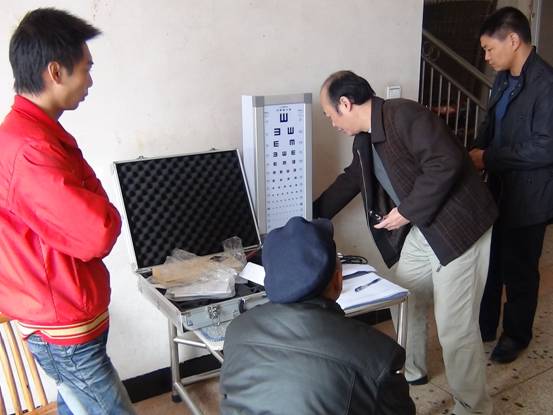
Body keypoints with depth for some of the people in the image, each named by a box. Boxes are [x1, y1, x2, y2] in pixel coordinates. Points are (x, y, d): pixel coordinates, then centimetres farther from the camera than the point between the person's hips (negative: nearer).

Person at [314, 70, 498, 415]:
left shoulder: (405, 115, -19)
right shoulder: (365, 139, 9)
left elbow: (446, 162, -29)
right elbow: (349, 182, 22)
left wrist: (407, 212, -21)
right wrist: (309, 219, 29)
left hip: (458, 228, -9)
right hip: (419, 231, 9)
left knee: (455, 327, -3)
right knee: (405, 303, 20)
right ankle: (411, 371, 43)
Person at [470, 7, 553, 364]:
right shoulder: (504, 79, 5)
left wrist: (488, 158, -18)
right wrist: (477, 154, -2)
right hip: (498, 190, 7)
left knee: (519, 270, 10)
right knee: (488, 262, 18)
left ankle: (517, 335, 32)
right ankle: (484, 327, 37)